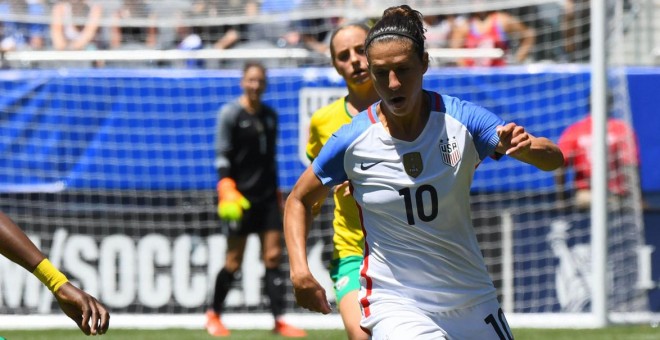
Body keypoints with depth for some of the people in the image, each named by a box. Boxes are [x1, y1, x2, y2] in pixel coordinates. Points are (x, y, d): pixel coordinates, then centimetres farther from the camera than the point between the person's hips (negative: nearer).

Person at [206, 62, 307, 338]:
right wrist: (227, 189, -18)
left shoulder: (270, 116, 12)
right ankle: (213, 315, 16)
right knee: (234, 261, 0)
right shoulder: (230, 113, -5)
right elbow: (222, 156, -9)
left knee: (273, 257, -1)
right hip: (242, 195, -5)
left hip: (267, 195, 5)